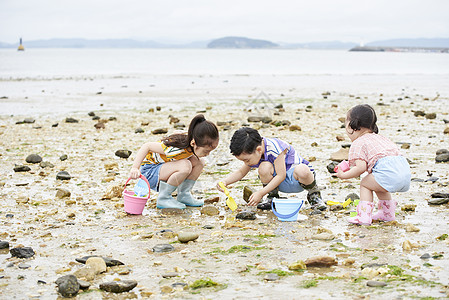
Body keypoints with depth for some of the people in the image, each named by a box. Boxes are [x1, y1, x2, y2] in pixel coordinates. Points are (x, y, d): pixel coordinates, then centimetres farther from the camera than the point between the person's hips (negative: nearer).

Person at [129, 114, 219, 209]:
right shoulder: (176, 148, -35)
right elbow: (147, 146, -30)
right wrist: (135, 168, -36)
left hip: (163, 167, 8)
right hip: (149, 169, -8)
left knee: (198, 162, -8)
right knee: (185, 166, -32)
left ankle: (184, 195, 1)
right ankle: (163, 198, -18)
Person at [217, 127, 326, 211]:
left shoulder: (274, 148, -28)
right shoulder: (252, 153, -5)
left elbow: (281, 175, -28)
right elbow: (241, 172, 11)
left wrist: (260, 193, -30)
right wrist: (225, 182, -8)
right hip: (281, 184, 5)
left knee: (302, 171, -42)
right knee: (264, 167, -27)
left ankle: (314, 195, -11)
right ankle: (273, 198, -4)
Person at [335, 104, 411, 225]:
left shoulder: (358, 144, 5)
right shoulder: (379, 137, 32)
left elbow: (361, 167, -8)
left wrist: (344, 175, 5)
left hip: (388, 172, -8)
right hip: (405, 170, 8)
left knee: (365, 184, 11)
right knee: (378, 185, 31)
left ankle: (364, 216, 2)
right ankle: (387, 213, 38)